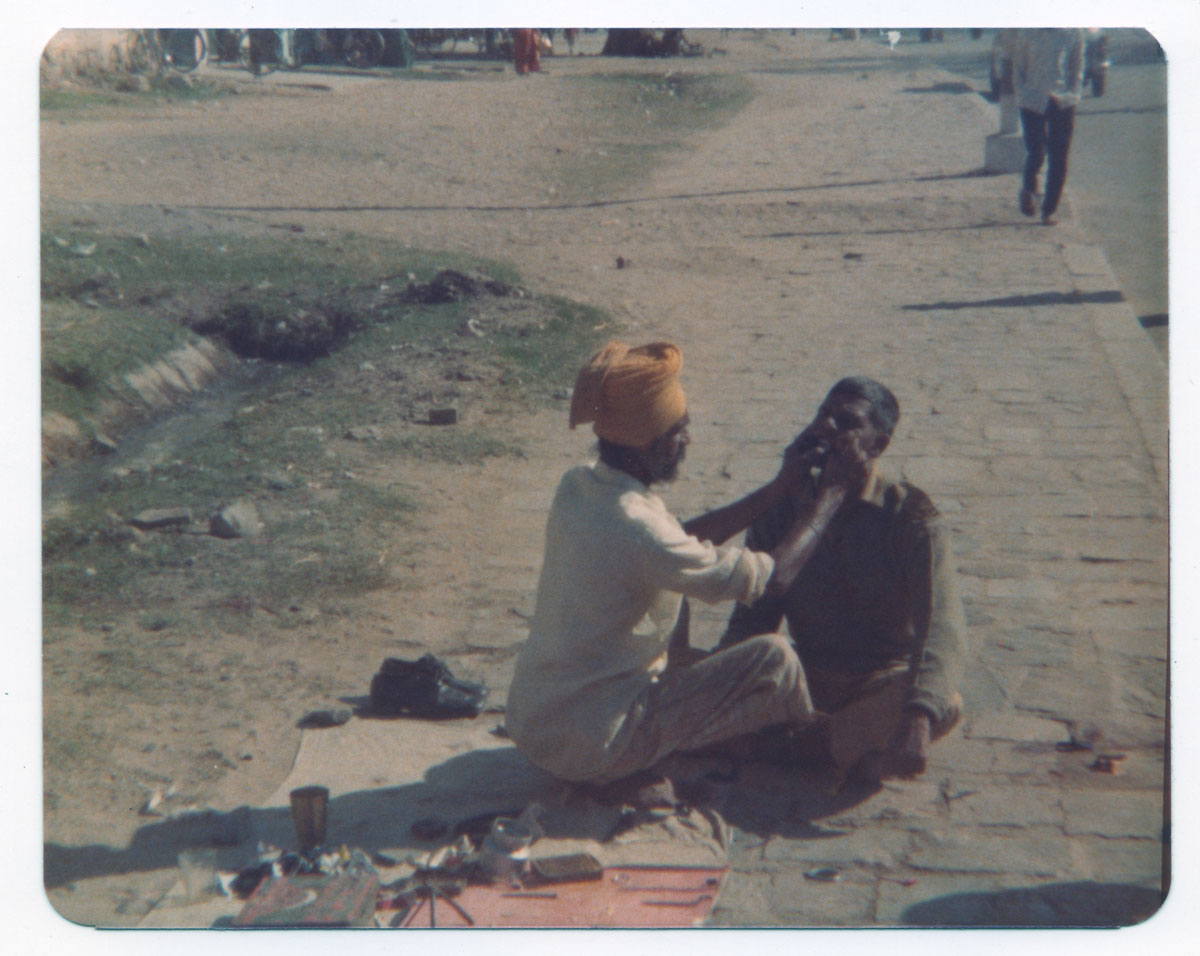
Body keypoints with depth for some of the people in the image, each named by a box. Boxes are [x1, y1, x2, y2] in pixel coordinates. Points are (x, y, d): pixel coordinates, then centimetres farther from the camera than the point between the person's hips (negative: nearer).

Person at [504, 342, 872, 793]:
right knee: (774, 657, -9)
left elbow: (682, 539, 14)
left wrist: (779, 488, 12)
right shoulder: (635, 528, -27)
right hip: (588, 748, -9)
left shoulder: (577, 485, -1)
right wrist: (832, 492, -6)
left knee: (672, 600, 23)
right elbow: (771, 575, -18)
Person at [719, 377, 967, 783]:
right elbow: (753, 617, 1)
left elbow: (941, 625, -28)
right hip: (809, 676, 3)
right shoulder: (781, 509, -2)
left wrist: (917, 720, -47)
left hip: (885, 682, -3)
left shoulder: (912, 517, -15)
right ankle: (857, 745, -21)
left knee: (946, 705, -36)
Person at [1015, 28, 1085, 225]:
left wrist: (1073, 94, 1)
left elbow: (1077, 68, 11)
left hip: (1062, 103, 1)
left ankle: (1049, 210, 11)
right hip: (1033, 103, -1)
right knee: (1036, 153, -7)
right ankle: (1029, 189, 26)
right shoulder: (1029, 34, 1)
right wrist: (1023, 93, -2)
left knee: (1058, 158, 1)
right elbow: (1018, 67, 8)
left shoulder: (1073, 34, 3)